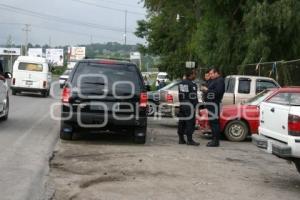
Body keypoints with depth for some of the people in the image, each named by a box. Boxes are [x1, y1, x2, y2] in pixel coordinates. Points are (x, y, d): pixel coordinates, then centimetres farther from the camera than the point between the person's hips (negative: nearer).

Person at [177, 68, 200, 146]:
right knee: (190, 123, -6)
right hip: (189, 106, -8)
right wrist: (195, 106, -13)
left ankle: (181, 139, 15)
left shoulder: (181, 83, 13)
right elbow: (193, 97, -16)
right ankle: (189, 140, -6)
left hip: (182, 105, 9)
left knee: (182, 122, 11)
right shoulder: (192, 84, -13)